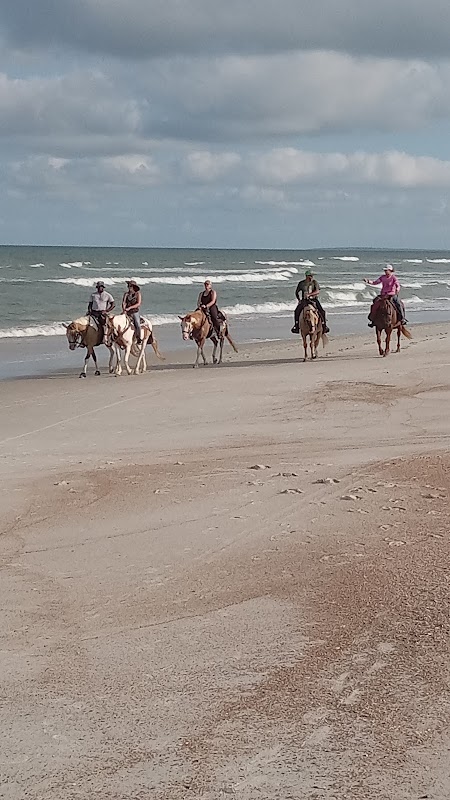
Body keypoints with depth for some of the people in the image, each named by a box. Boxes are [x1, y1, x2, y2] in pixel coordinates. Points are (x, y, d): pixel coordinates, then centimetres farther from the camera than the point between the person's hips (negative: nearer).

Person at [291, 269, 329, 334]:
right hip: (304, 300, 1)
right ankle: (296, 326, -7)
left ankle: (324, 325, -2)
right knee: (297, 311, -19)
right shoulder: (301, 283, 2)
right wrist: (299, 300, 2)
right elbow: (297, 292, 15)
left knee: (322, 311, -18)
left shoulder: (314, 282, -3)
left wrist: (309, 294, -30)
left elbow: (317, 291, -16)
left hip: (314, 299, -1)